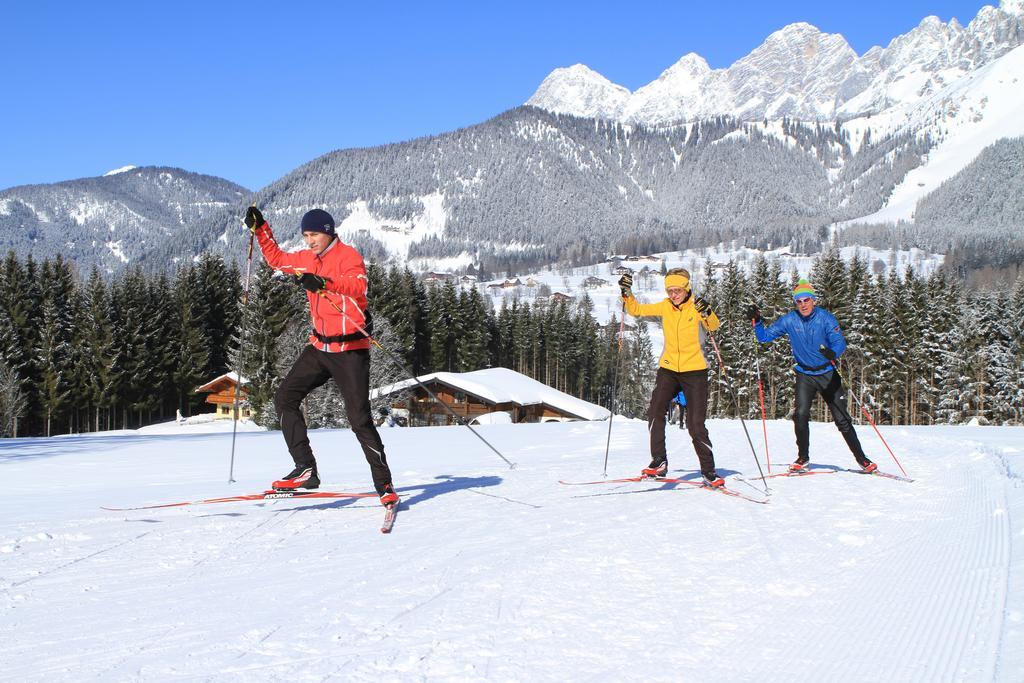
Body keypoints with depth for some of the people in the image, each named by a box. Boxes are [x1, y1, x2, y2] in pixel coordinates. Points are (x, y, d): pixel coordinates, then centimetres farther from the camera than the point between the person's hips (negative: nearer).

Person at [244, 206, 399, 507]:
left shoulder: (348, 255, -11)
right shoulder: (307, 259, 11)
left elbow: (358, 285, -31)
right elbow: (276, 259, 29)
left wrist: (324, 282, -45)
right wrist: (260, 229, 20)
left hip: (350, 349, -8)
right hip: (319, 347, 8)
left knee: (360, 419, -9)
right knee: (285, 398, 0)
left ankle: (384, 485, 0)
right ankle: (305, 469, -1)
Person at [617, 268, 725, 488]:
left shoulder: (696, 306, -8)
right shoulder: (665, 306, 3)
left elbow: (713, 327, -23)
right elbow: (636, 310, 8)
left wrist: (707, 313, -41)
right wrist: (627, 294, -8)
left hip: (694, 370, -3)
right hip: (668, 368, 3)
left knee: (696, 424, -4)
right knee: (655, 412, -14)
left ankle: (708, 471, 7)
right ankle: (658, 462, -4)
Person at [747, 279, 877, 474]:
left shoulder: (825, 318, -13)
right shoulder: (789, 320, -6)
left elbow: (839, 342, -22)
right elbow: (765, 336, 0)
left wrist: (833, 352, -44)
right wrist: (756, 321, -18)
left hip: (828, 374, -2)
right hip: (805, 375, 2)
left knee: (842, 418, 0)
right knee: (801, 414, -15)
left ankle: (862, 459, 11)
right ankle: (803, 459, -1)